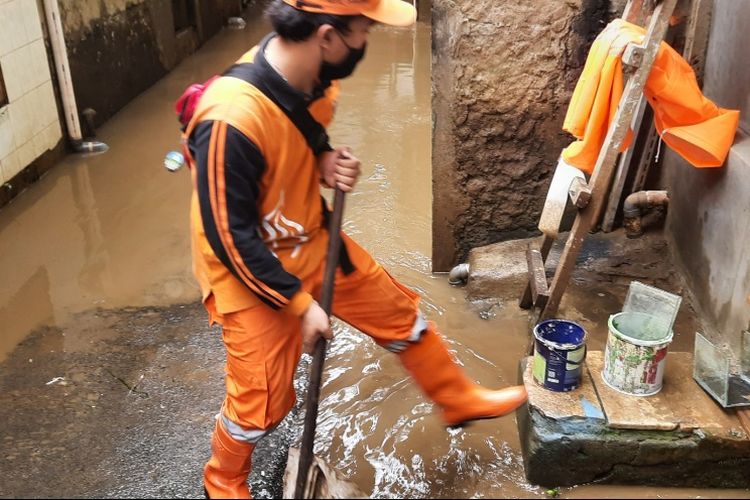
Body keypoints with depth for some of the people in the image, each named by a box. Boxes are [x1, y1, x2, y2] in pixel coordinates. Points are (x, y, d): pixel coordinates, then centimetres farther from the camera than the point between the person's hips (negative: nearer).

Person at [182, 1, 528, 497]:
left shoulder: (313, 74, -11)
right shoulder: (231, 120, -36)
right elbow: (232, 238, -26)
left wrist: (329, 162, -13)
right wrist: (300, 303, -18)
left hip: (313, 241, 7)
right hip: (250, 271, -7)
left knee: (400, 313, 17)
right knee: (262, 402, 5)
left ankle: (460, 400, 42)